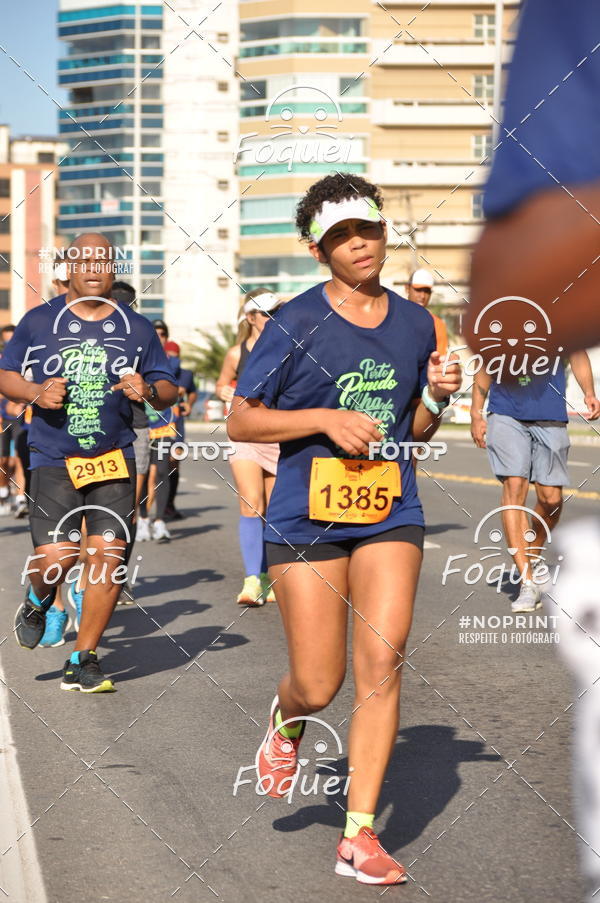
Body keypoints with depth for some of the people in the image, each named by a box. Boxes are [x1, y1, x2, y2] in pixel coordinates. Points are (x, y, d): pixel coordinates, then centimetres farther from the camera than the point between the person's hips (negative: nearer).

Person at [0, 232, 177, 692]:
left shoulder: (137, 328, 8)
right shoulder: (39, 321, 5)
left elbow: (169, 390, 12)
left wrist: (149, 390, -11)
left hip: (115, 462, 2)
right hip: (54, 461, -2)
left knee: (110, 555, -7)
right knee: (56, 558, -15)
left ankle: (82, 661, 9)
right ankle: (38, 602, 24)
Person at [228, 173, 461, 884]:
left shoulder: (414, 323, 7)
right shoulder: (295, 324, -7)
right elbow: (240, 423, -5)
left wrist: (436, 397, -4)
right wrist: (327, 420, -16)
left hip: (391, 518, 3)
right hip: (306, 522, -3)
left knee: (381, 664, -9)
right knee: (318, 686, 0)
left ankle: (359, 834, 0)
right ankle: (286, 722, 39)